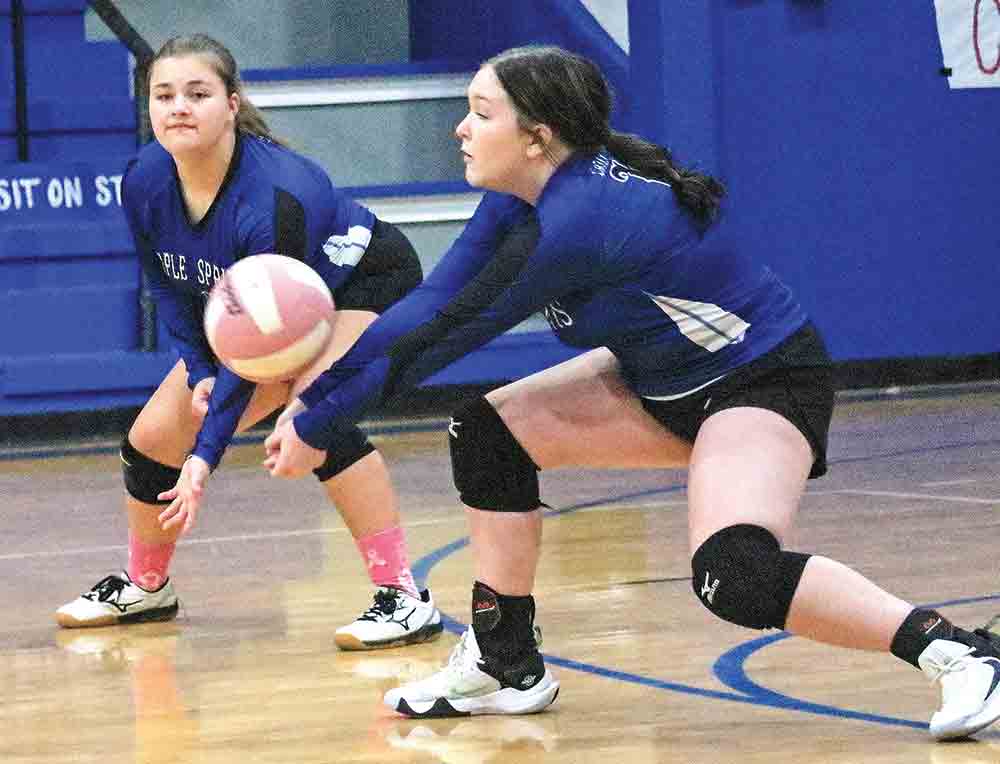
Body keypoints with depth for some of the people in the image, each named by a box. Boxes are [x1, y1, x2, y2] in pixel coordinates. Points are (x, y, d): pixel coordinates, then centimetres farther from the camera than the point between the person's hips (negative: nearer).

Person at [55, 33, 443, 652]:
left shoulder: (272, 200, -39)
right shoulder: (144, 183, -20)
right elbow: (169, 287, -2)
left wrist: (206, 456, -39)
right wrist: (199, 374, -15)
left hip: (368, 283, -7)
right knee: (153, 436, 2)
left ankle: (404, 600, -29)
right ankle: (145, 589, 29)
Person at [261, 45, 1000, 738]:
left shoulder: (574, 221, -31)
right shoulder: (526, 197, -4)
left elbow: (443, 337, -24)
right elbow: (430, 304, -2)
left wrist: (320, 426, -16)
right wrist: (320, 394, -9)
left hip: (766, 383, -10)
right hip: (668, 381, 10)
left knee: (735, 576, -32)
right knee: (487, 431, 3)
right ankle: (506, 667, 14)